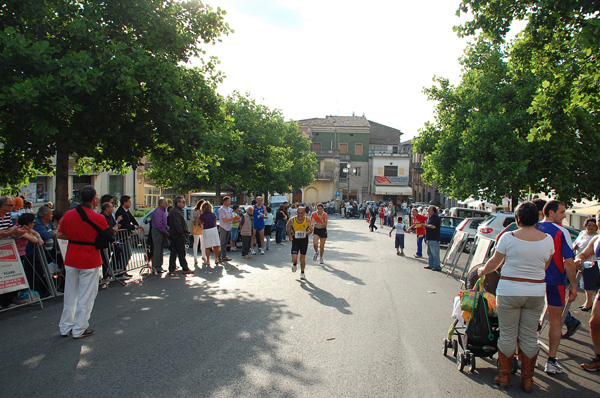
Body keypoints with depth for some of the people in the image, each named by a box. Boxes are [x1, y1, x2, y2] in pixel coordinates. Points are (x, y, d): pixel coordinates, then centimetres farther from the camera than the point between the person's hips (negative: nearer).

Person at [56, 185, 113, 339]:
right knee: (86, 296, 7)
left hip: (71, 260, 5)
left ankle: (65, 327, 26)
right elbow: (110, 237, -7)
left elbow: (59, 235, 8)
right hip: (89, 261, -5)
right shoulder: (98, 218, -16)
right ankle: (79, 330, 15)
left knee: (70, 295, 17)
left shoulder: (68, 214, -1)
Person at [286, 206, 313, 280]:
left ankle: (302, 273, 31)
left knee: (302, 257, 9)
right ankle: (294, 265, 28)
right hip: (295, 240, -1)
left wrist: (309, 232, -21)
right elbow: (287, 227, 7)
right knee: (294, 259, -11)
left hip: (304, 240, 1)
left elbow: (311, 229, 1)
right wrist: (289, 235, -2)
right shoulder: (292, 220, -14)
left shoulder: (307, 220, -13)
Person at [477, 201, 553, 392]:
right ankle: (527, 378, 22)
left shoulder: (509, 237, -11)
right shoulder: (548, 239, -1)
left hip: (509, 292, -3)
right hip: (536, 293, 3)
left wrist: (482, 271, 19)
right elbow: (545, 267, 10)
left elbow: (494, 263, -1)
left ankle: (504, 375, 21)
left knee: (508, 335, 9)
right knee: (529, 336, 13)